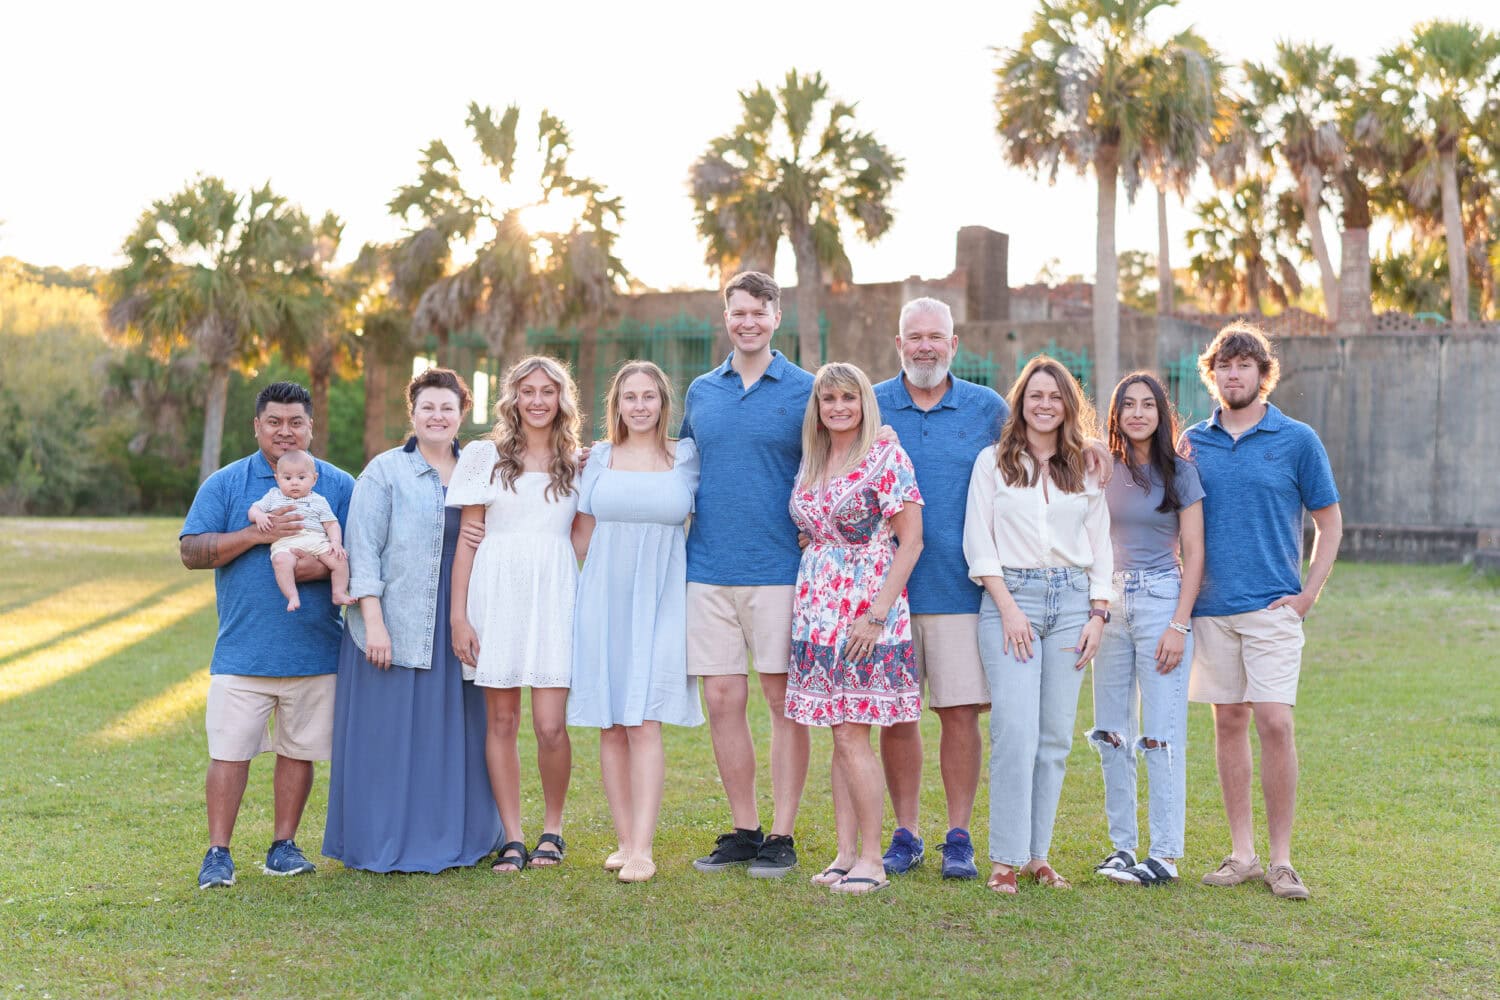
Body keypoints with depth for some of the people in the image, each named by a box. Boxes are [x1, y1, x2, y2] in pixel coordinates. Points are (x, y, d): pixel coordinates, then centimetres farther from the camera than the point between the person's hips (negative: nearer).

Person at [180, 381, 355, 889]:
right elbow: (191, 551, -3)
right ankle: (218, 853, 5)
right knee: (229, 752, -2)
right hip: (242, 651, -1)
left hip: (315, 650, 2)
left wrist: (326, 564, -16)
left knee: (298, 750, 8)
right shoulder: (224, 484, 5)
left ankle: (284, 844, 19)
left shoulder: (340, 486, 8)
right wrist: (257, 533, -15)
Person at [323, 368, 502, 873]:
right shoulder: (385, 471, 0)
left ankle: (452, 839, 20)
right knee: (391, 736, 0)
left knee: (454, 736, 8)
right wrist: (373, 623, -14)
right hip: (395, 628, -4)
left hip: (457, 632, 4)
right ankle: (387, 845, 10)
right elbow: (363, 553, -6)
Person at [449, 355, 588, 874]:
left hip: (554, 594, 1)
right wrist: (458, 615, -1)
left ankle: (552, 829, 15)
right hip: (497, 592, 0)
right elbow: (467, 538, 5)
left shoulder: (577, 463, 12)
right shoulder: (484, 456, 7)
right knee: (501, 720, 3)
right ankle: (512, 837, 13)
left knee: (551, 725, -6)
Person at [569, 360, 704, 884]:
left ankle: (643, 848, -12)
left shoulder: (686, 458, 5)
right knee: (611, 726, 3)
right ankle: (624, 840, 11)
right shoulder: (598, 459, 9)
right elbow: (584, 534, 16)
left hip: (658, 601, -2)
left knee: (644, 722, -11)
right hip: (603, 600, 2)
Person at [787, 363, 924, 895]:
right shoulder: (809, 463, 13)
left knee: (852, 735, -8)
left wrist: (877, 614, -15)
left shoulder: (887, 458, -7)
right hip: (818, 610, 6)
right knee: (841, 736, 8)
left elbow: (910, 542, -10)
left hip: (867, 610, -6)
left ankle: (871, 859, 1)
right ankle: (845, 852, 13)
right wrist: (806, 600, 9)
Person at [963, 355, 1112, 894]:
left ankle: (1037, 854, 9)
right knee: (1016, 733, -12)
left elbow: (1101, 547, 14)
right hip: (1010, 598, -3)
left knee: (1056, 736, 2)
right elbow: (978, 542, 0)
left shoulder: (1085, 471, 15)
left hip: (1072, 601, 3)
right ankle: (1006, 858, -6)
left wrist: (1098, 614, 3)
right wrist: (1009, 608, -9)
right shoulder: (993, 461, 6)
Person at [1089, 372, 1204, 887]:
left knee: (1161, 734, -5)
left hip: (1162, 602, -4)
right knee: (1111, 733, 5)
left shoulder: (1180, 472, -1)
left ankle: (1165, 854, 1)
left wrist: (1179, 625, -11)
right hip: (1109, 604, 4)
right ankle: (1122, 846, 14)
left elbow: (1193, 553, -3)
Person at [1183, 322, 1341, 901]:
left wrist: (1309, 593, -4)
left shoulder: (1297, 440, 1)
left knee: (1274, 723, -9)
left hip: (1271, 607, -3)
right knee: (1228, 723, 7)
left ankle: (1281, 859, 1)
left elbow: (1330, 523, 6)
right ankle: (1242, 854, 15)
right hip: (1211, 606, 3)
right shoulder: (1193, 442, 9)